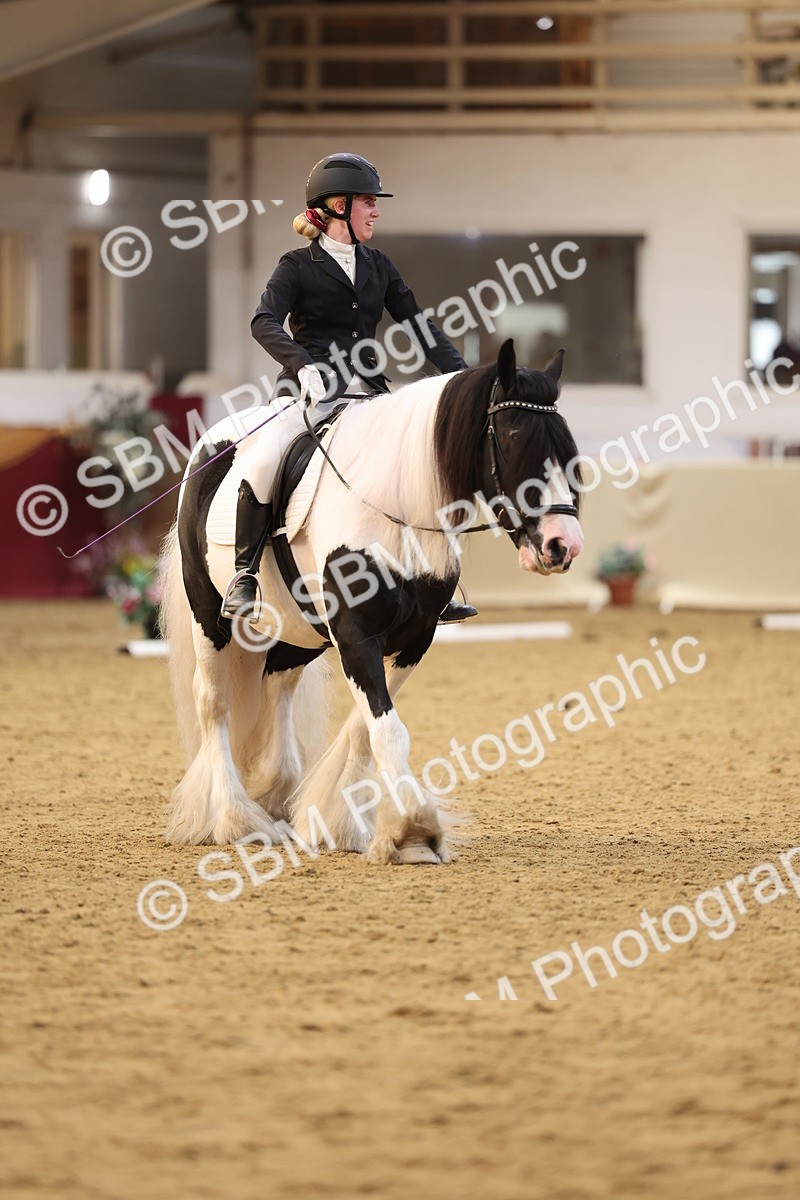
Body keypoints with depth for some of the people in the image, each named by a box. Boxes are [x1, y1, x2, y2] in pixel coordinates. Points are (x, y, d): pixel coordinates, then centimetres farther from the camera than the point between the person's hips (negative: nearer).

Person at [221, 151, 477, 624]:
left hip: (367, 391, 5)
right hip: (310, 391, -5)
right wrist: (303, 364, -35)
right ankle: (244, 577, -15)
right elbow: (266, 322, -17)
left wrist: (462, 372, 0)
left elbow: (420, 326, 14)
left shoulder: (378, 267, 16)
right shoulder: (298, 266, -1)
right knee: (261, 463, -31)